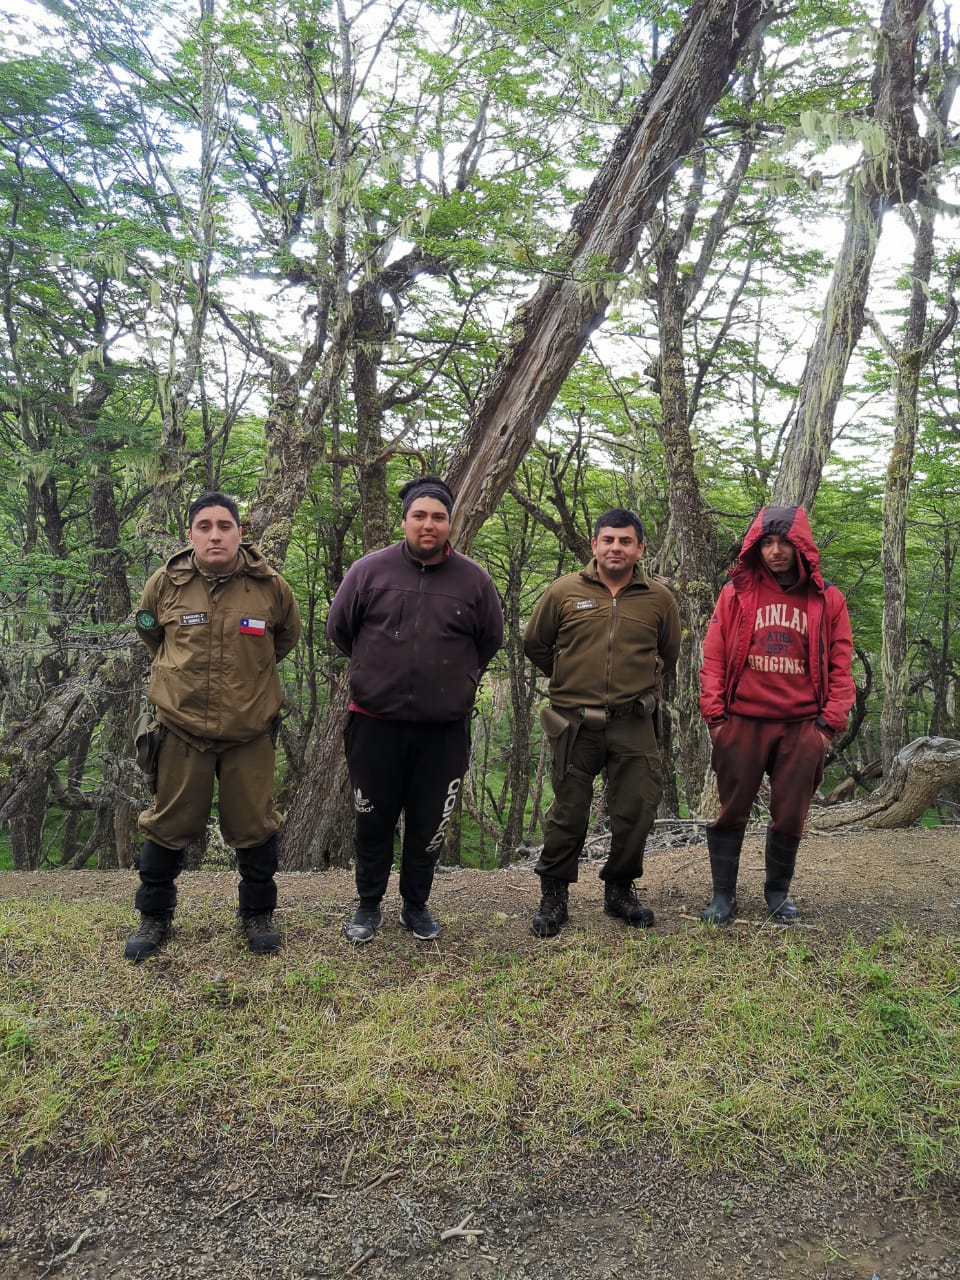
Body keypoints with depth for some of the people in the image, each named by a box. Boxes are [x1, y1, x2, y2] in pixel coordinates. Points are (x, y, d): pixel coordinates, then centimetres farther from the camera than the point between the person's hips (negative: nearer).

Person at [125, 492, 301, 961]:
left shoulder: (270, 586, -6)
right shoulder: (166, 583, -6)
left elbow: (287, 636, 15)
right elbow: (149, 631, 16)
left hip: (250, 731, 0)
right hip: (182, 728, 0)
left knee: (254, 827, 8)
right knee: (168, 826, 10)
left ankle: (258, 915, 28)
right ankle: (154, 918, 30)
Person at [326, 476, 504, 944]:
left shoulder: (474, 579, -1)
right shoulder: (370, 570, -4)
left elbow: (491, 639, 15)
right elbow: (338, 628, 8)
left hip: (444, 730, 1)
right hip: (375, 724, 0)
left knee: (429, 825, 11)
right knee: (374, 822, 11)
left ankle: (416, 906, 30)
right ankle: (369, 906, 30)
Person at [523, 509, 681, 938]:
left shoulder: (659, 598, 3)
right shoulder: (564, 592, -2)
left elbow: (668, 653, 19)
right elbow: (534, 644, 11)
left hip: (633, 725, 2)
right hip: (575, 723, -1)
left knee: (637, 809, 5)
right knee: (568, 812, 6)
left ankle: (620, 890, 26)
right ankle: (553, 896, 21)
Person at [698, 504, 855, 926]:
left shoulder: (827, 599, 5)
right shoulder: (735, 593, 3)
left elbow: (840, 665, 6)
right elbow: (714, 657, 2)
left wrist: (830, 722, -1)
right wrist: (714, 714, -4)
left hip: (802, 727, 1)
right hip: (742, 724, 0)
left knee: (789, 816, 9)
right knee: (731, 811, 6)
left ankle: (778, 892, 28)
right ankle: (723, 896, 18)